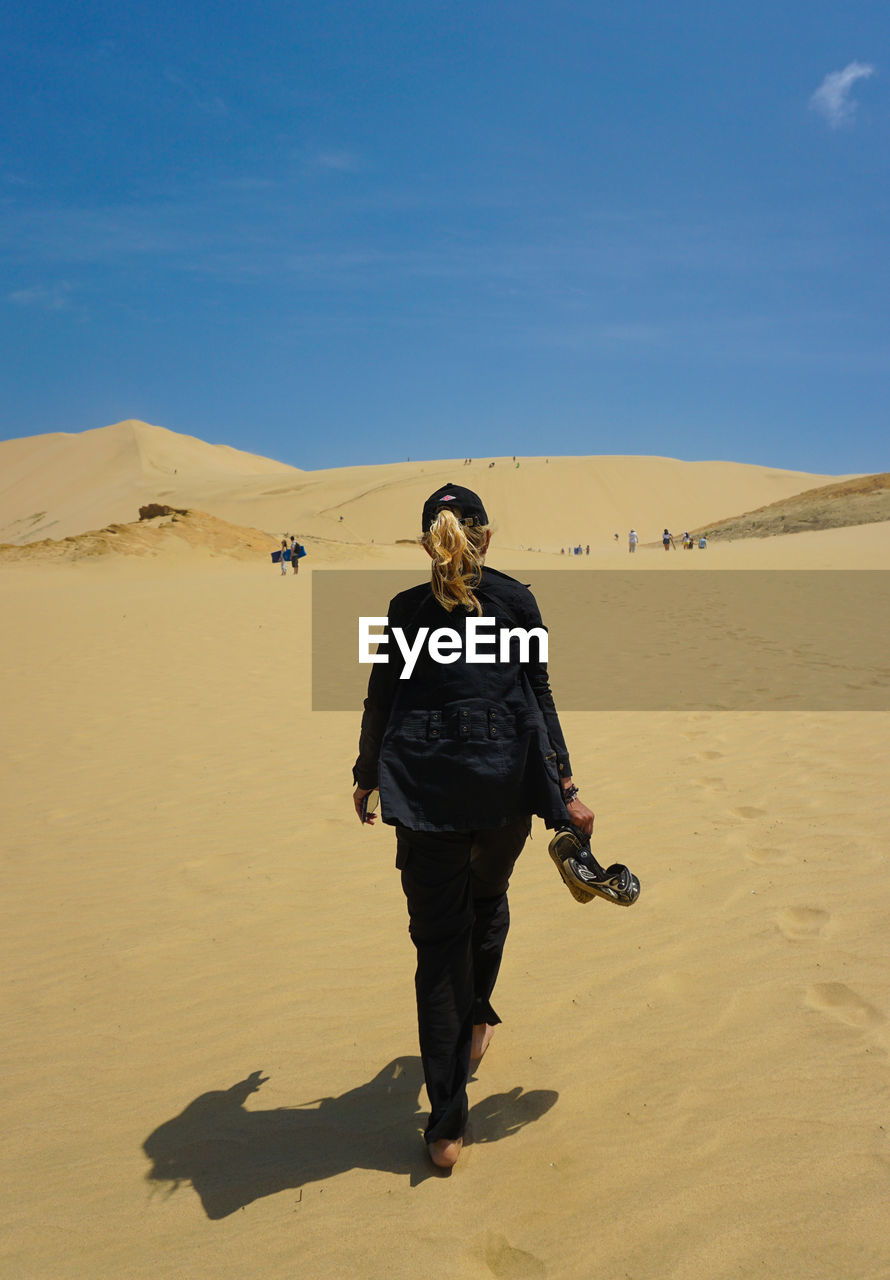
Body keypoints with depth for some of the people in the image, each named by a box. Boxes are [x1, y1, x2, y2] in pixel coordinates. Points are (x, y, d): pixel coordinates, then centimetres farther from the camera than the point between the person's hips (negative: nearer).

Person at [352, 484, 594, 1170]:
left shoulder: (406, 609, 4)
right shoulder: (516, 599, 3)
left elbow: (381, 702, 7)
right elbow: (539, 697, 1)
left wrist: (367, 777, 22)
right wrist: (566, 786, 5)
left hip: (424, 785, 0)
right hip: (506, 779, 1)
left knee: (439, 939, 6)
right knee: (488, 898, 29)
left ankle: (448, 1125, 9)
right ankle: (477, 1020, 47)